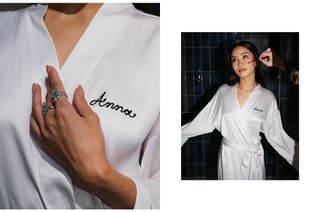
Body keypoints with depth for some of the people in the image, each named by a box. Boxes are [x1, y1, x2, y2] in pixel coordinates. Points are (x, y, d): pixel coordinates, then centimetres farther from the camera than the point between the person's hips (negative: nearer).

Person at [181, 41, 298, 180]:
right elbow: (205, 121, 3)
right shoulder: (223, 92, -2)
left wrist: (300, 156, -7)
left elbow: (276, 134, -2)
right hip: (228, 158, 1)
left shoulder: (267, 97, -5)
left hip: (253, 159, -1)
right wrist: (180, 134, 2)